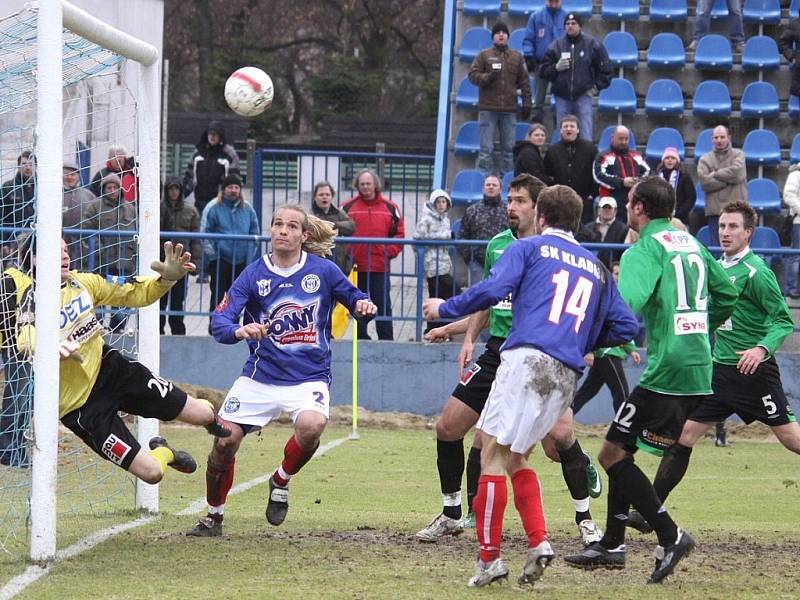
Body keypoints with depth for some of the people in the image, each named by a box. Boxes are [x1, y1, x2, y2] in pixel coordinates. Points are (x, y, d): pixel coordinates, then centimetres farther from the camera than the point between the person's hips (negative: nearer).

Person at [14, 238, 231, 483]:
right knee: (151, 472, -10)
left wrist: (167, 279, -11)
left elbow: (135, 294, 9)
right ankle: (164, 452, 27)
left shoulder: (82, 282, -1)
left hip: (110, 368, 6)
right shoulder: (35, 300, -20)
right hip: (80, 405, -6)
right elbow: (27, 342, -41)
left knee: (204, 413, 0)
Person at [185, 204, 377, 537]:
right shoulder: (254, 274, -4)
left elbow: (354, 299, 9)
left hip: (309, 377, -1)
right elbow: (219, 321, -11)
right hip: (261, 376, 1)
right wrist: (240, 331, -34)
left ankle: (281, 481, 1)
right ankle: (214, 517, 17)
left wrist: (363, 305, -16)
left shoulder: (323, 270, -3)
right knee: (225, 439, -8)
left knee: (311, 424, -32)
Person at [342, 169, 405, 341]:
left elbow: (399, 234, 7)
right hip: (356, 267, 1)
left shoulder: (389, 207, 5)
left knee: (383, 306, 0)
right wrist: (346, 255, -8)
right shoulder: (348, 207, 4)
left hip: (380, 268, -1)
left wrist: (389, 252, -8)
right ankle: (361, 340, 16)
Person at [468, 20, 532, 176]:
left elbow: (524, 82, 13)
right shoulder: (484, 55, 6)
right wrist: (487, 77, -18)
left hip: (509, 110, 3)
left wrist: (526, 104, 7)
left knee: (509, 147, 4)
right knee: (486, 147, -4)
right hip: (488, 109, -3)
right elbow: (473, 74, 0)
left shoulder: (517, 57, 13)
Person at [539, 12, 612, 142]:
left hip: (583, 94, -2)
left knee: (586, 135, -7)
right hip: (562, 96, 2)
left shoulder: (592, 44, 2)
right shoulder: (556, 46, 7)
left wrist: (597, 85, 1)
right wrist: (556, 68, -8)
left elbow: (605, 69, 8)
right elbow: (543, 71, 10)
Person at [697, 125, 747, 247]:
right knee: (716, 248, 0)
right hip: (715, 210, 1)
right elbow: (704, 182, -5)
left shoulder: (738, 155, 10)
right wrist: (728, 179, -7)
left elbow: (736, 173, -11)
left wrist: (715, 174, -2)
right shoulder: (705, 159, 11)